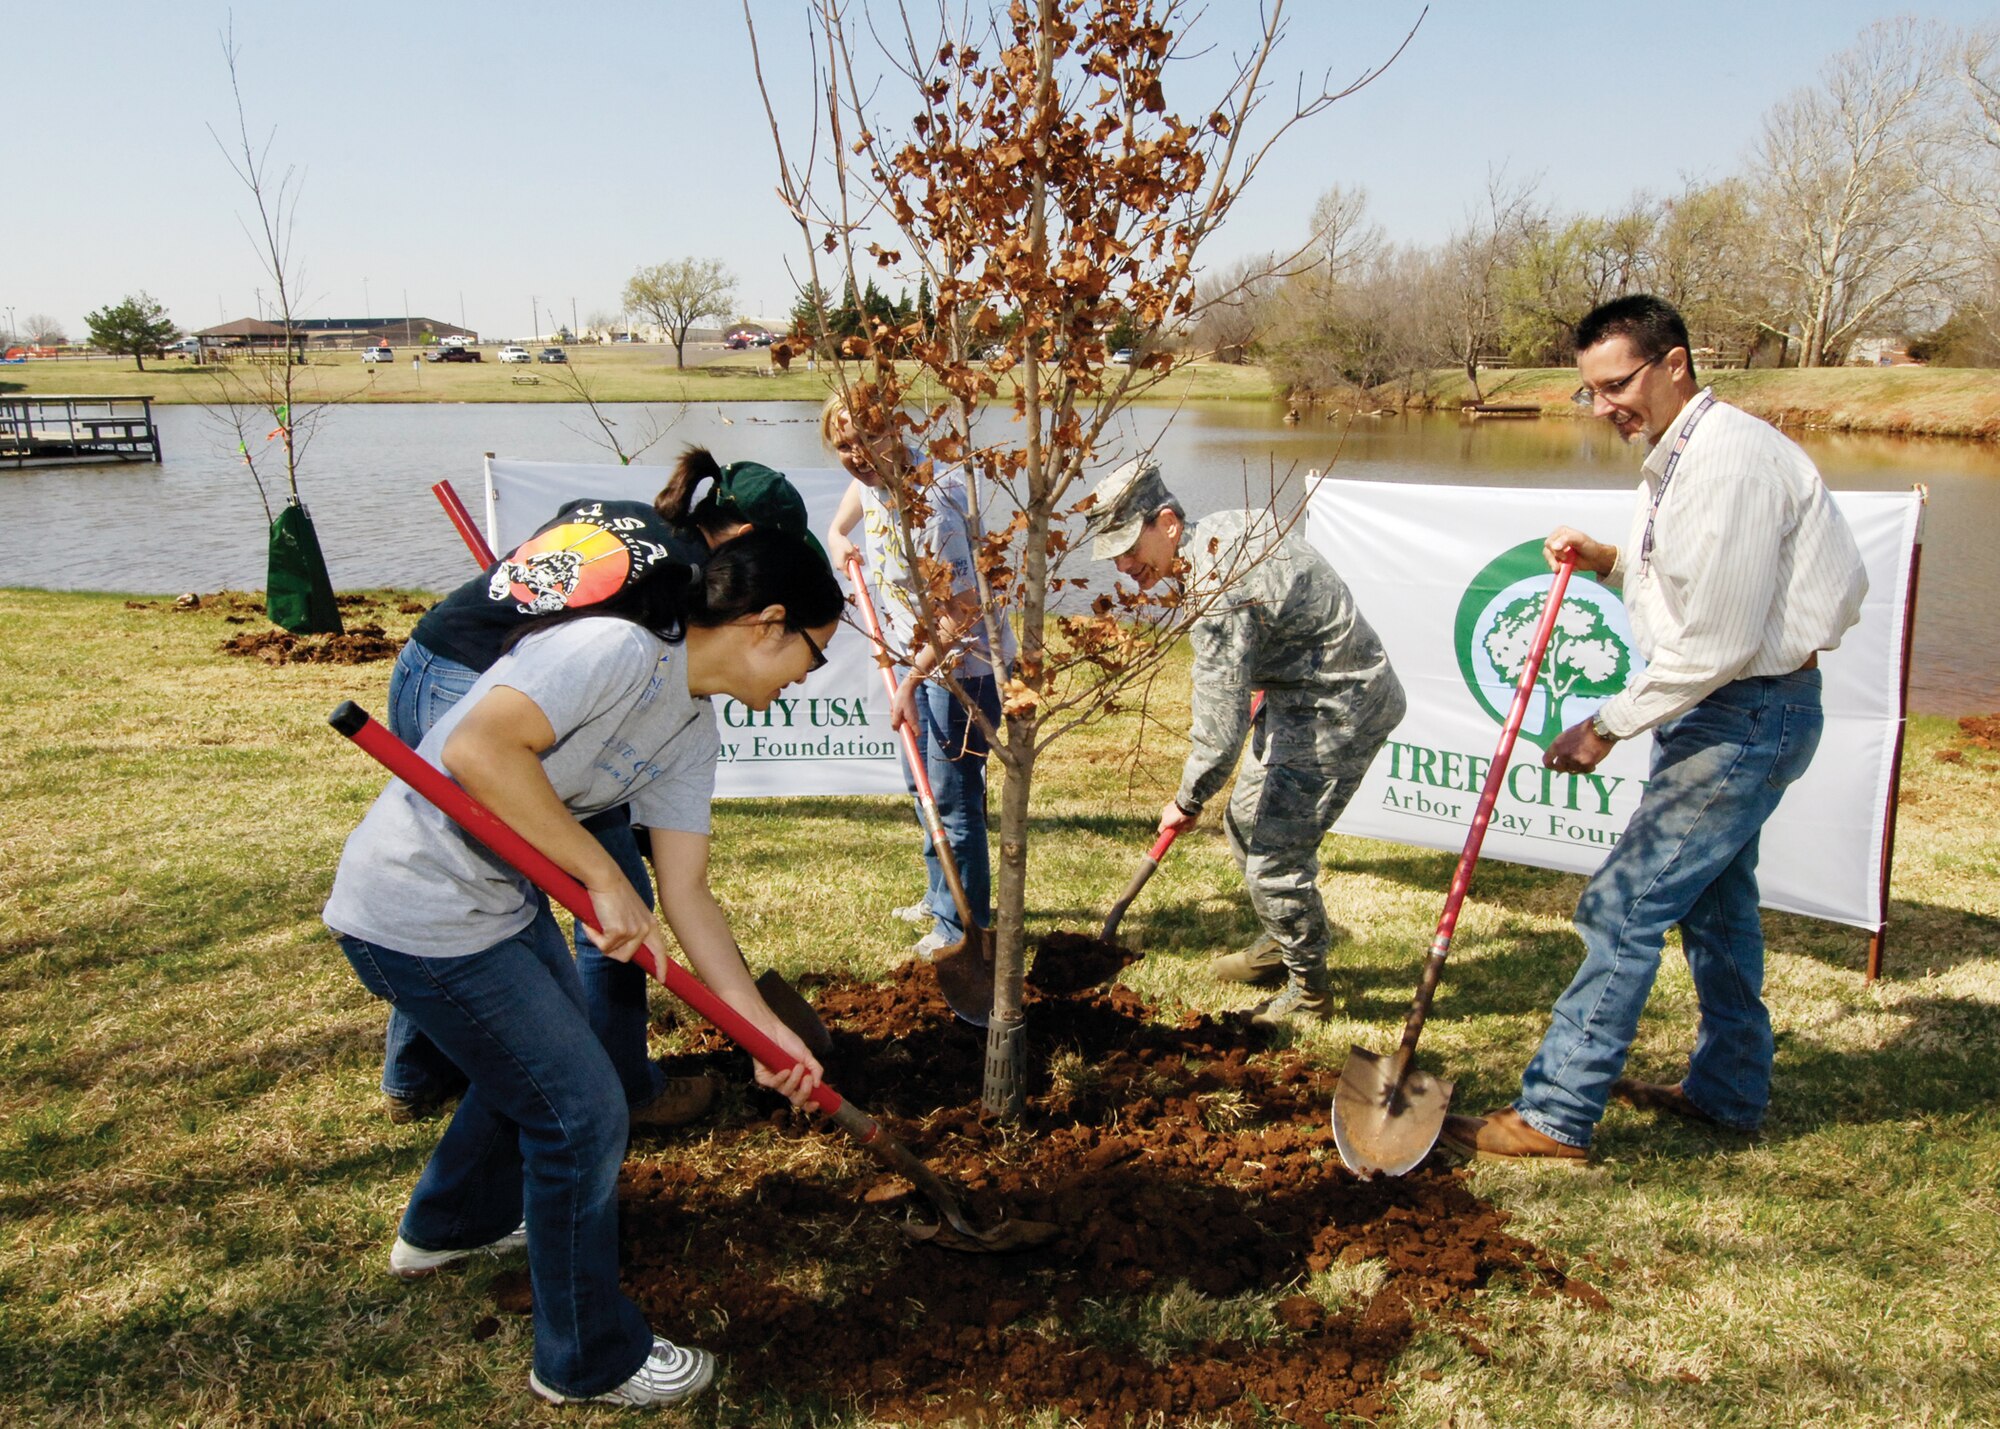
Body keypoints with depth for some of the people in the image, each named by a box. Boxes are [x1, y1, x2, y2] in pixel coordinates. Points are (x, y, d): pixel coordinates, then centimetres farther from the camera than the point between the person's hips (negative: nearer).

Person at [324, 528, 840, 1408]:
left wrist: (765, 1028, 1)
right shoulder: (620, 650, -25)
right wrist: (604, 880, -28)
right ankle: (591, 1360, 18)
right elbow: (479, 748, -34)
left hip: (502, 893, 10)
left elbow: (685, 894, 4)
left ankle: (451, 1223, 57)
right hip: (418, 912, -10)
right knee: (582, 1110, -3)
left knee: (538, 1058, 29)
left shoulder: (693, 731, 3)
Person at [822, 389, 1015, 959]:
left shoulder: (932, 506, -30)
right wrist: (838, 537, 5)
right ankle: (941, 897, 40)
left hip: (963, 665, -10)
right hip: (919, 656, 10)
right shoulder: (873, 477, -2)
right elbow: (848, 510, 25)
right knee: (924, 785, 22)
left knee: (952, 799, -4)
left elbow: (961, 612, -29)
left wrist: (910, 683, -26)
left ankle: (963, 924, 12)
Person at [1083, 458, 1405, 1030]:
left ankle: (1309, 989, 15)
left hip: (1339, 712, -11)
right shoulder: (1221, 528, 0)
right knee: (1247, 823, 19)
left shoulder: (1219, 593, -30)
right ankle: (1280, 946, 39)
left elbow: (1219, 729, -26)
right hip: (1304, 692, 11)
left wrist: (1186, 802, -10)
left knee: (1274, 854, -7)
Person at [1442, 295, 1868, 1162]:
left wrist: (1607, 727, -18)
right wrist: (1608, 562, 3)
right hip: (1721, 710, 11)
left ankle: (1556, 1114, -1)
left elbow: (1717, 640, -25)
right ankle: (1728, 1090, 37)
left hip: (1749, 716, -11)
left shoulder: (1732, 461, -22)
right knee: (1713, 898, 21)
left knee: (1625, 904, -10)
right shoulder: (1677, 456, 11)